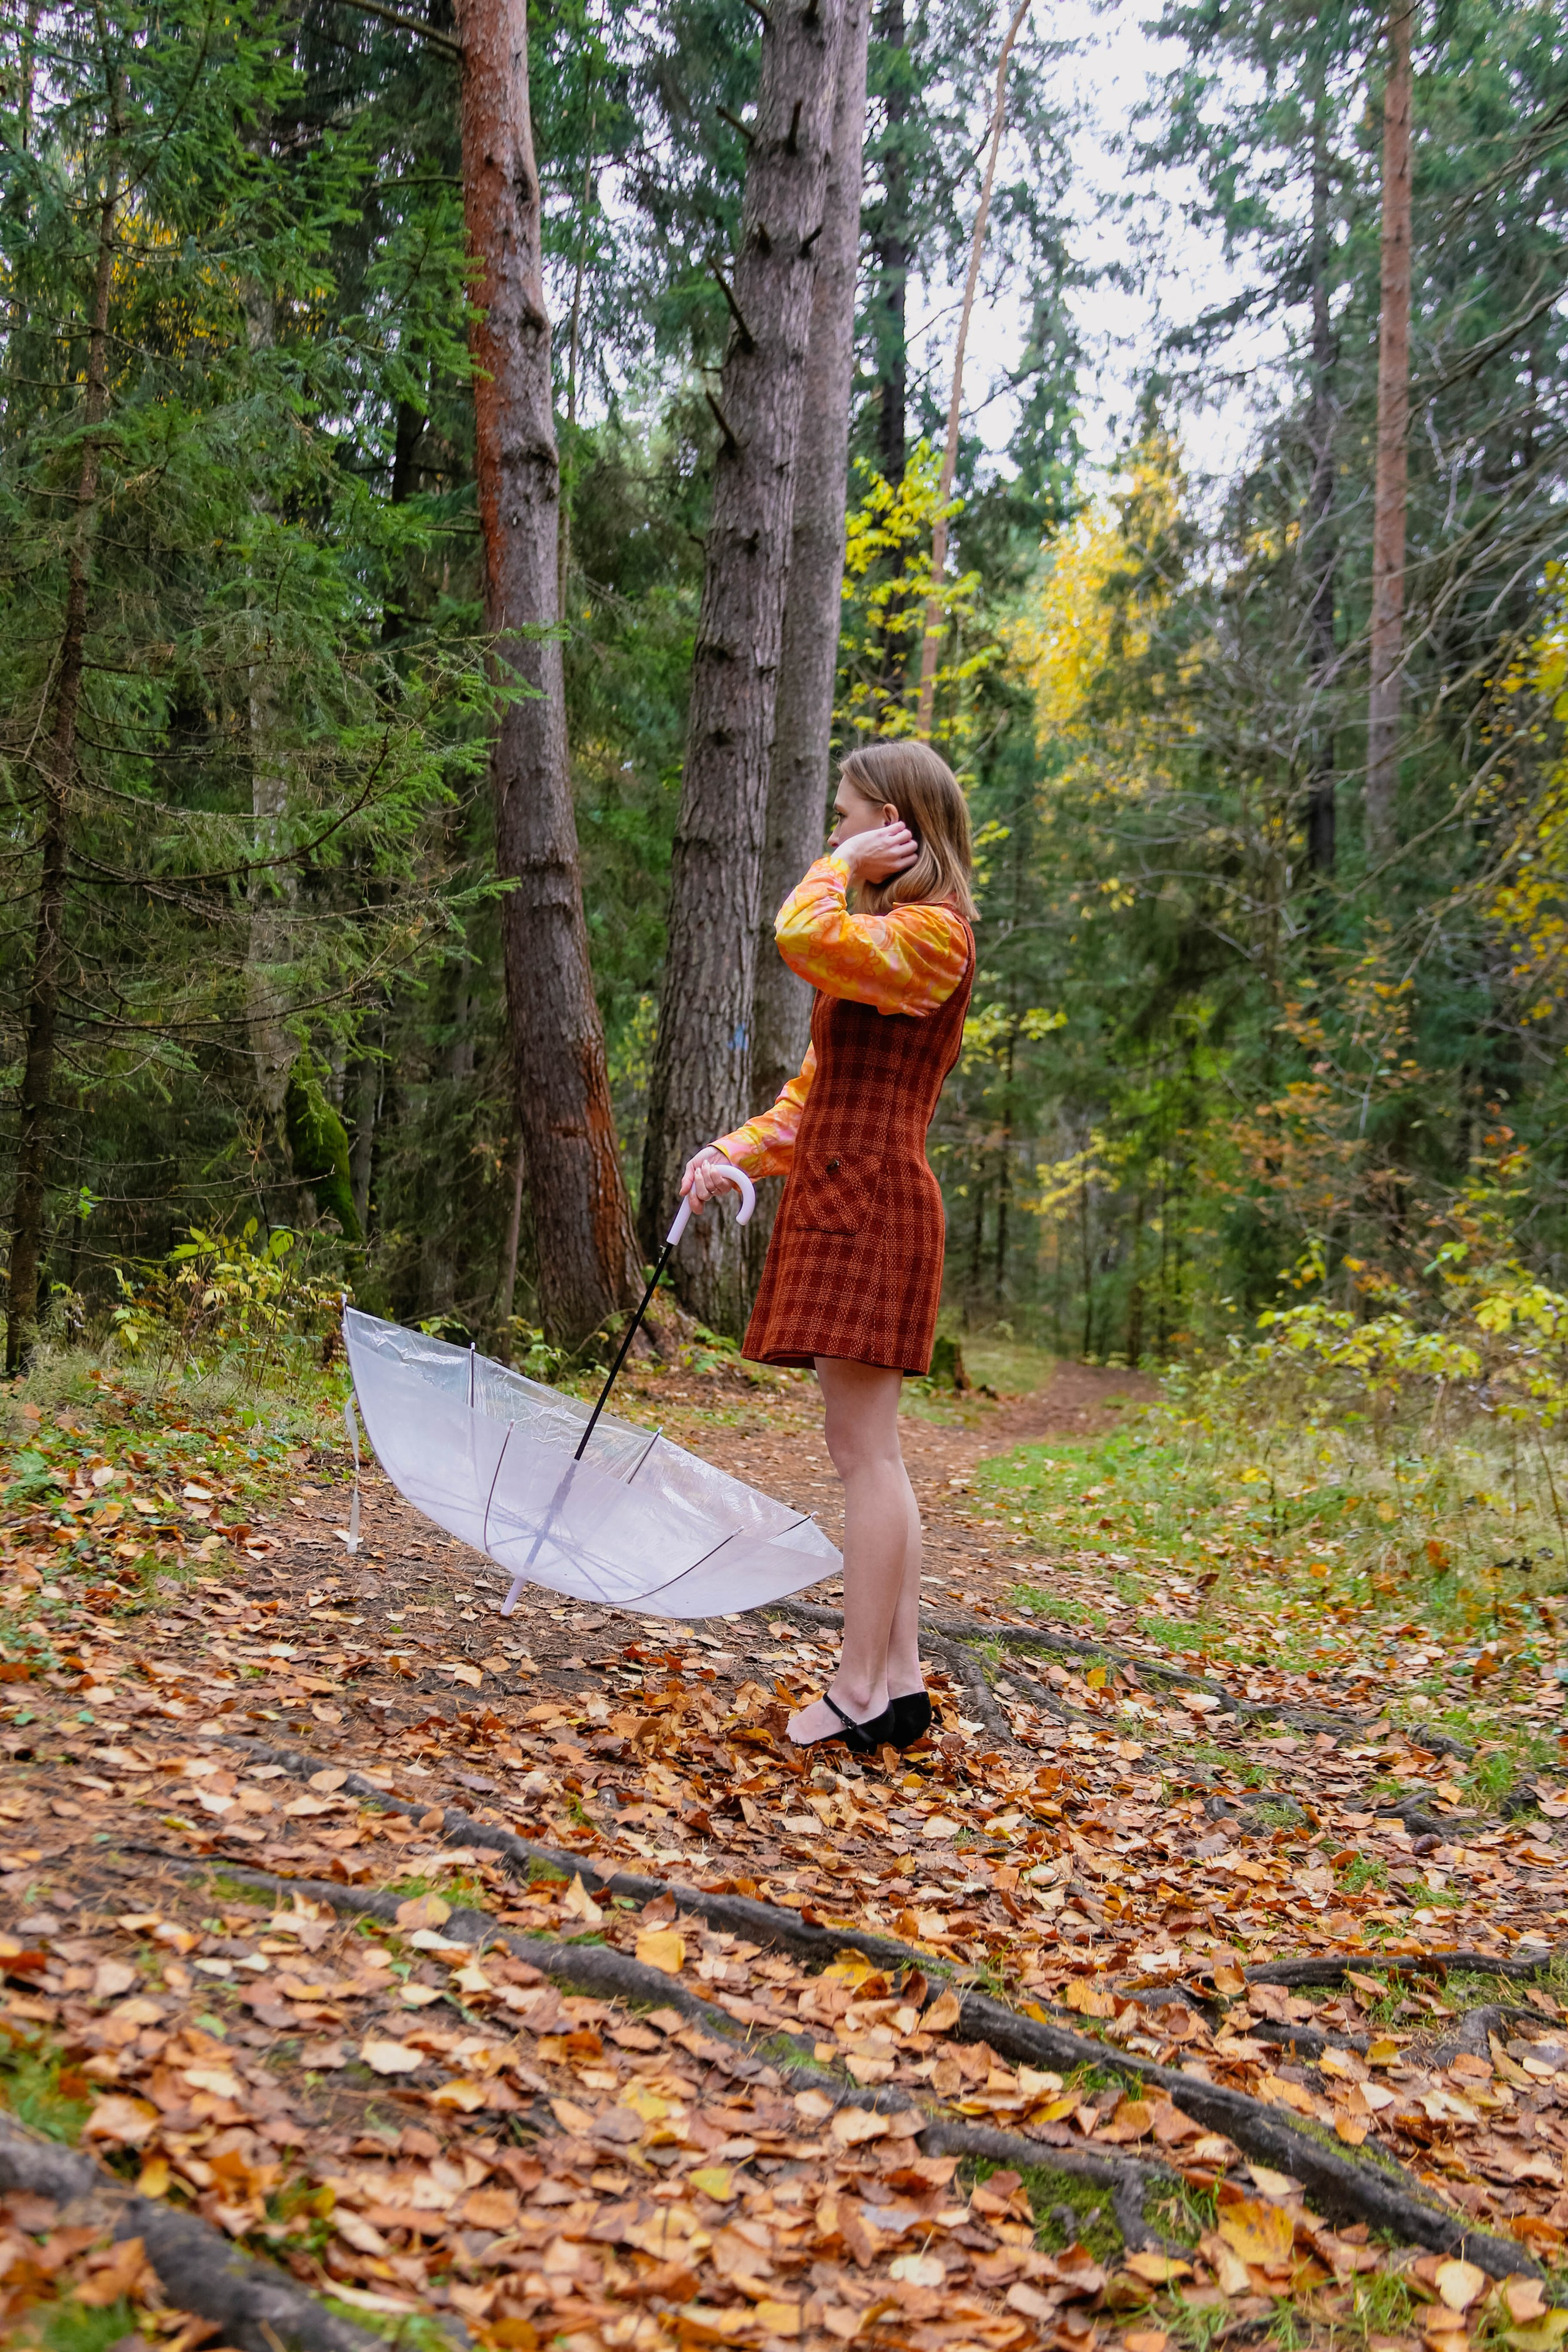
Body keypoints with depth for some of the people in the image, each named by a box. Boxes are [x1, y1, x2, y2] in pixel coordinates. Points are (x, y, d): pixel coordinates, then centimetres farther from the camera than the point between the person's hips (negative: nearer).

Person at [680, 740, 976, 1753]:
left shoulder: (931, 931, -8)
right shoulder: (881, 935, 23)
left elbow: (803, 933, -26)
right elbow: (819, 1083, 23)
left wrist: (843, 864, -7)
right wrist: (739, 1152, 11)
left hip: (873, 1205, -10)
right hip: (841, 1202, 10)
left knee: (865, 1449, -8)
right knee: (871, 1452, 9)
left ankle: (862, 1688, -3)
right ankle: (900, 1682, 13)